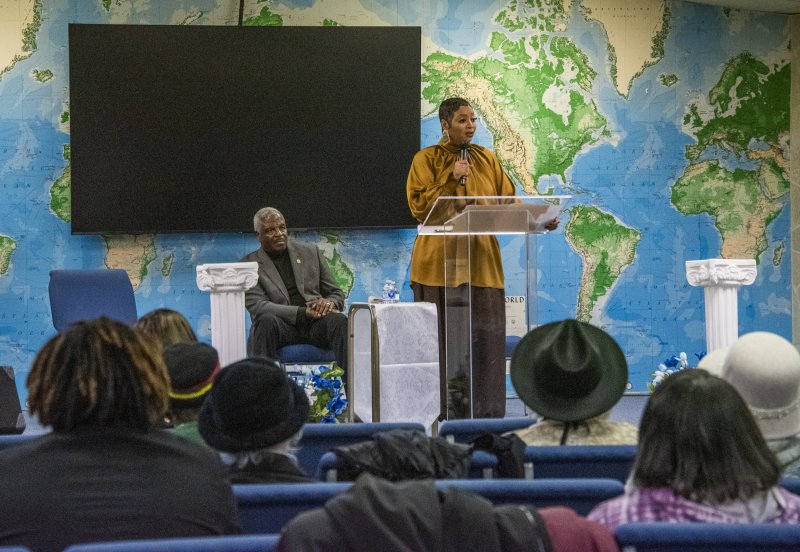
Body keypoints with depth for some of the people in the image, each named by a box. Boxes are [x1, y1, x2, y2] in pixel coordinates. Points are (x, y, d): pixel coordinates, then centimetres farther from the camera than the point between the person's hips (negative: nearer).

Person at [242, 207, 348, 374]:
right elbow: (257, 306, -8)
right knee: (267, 321, -35)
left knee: (339, 321, -30)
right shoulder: (249, 265, 7)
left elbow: (337, 295, 18)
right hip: (282, 325, -2)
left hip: (315, 323, 2)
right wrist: (303, 312, -19)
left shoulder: (311, 252, 17)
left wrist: (329, 303, -9)